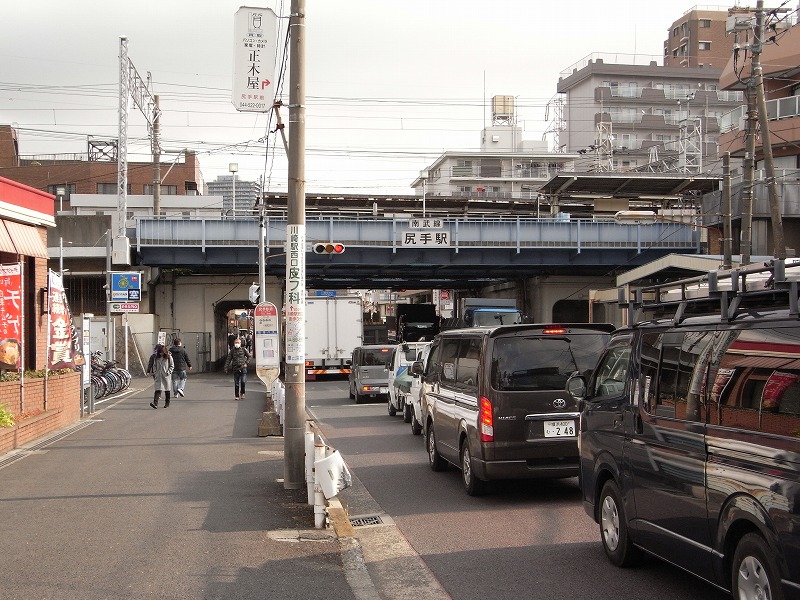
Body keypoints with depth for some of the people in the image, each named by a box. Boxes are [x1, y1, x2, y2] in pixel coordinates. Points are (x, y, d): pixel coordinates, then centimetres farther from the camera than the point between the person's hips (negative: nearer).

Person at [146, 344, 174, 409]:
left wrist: (168, 372, -10)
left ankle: (167, 403, 20)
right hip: (158, 376, 2)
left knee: (167, 390, 7)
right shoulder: (156, 357, 8)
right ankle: (155, 403, -21)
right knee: (158, 389, -11)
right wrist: (154, 372, 6)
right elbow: (154, 365, 18)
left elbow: (172, 366, 1)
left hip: (166, 376, -2)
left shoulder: (169, 357, -2)